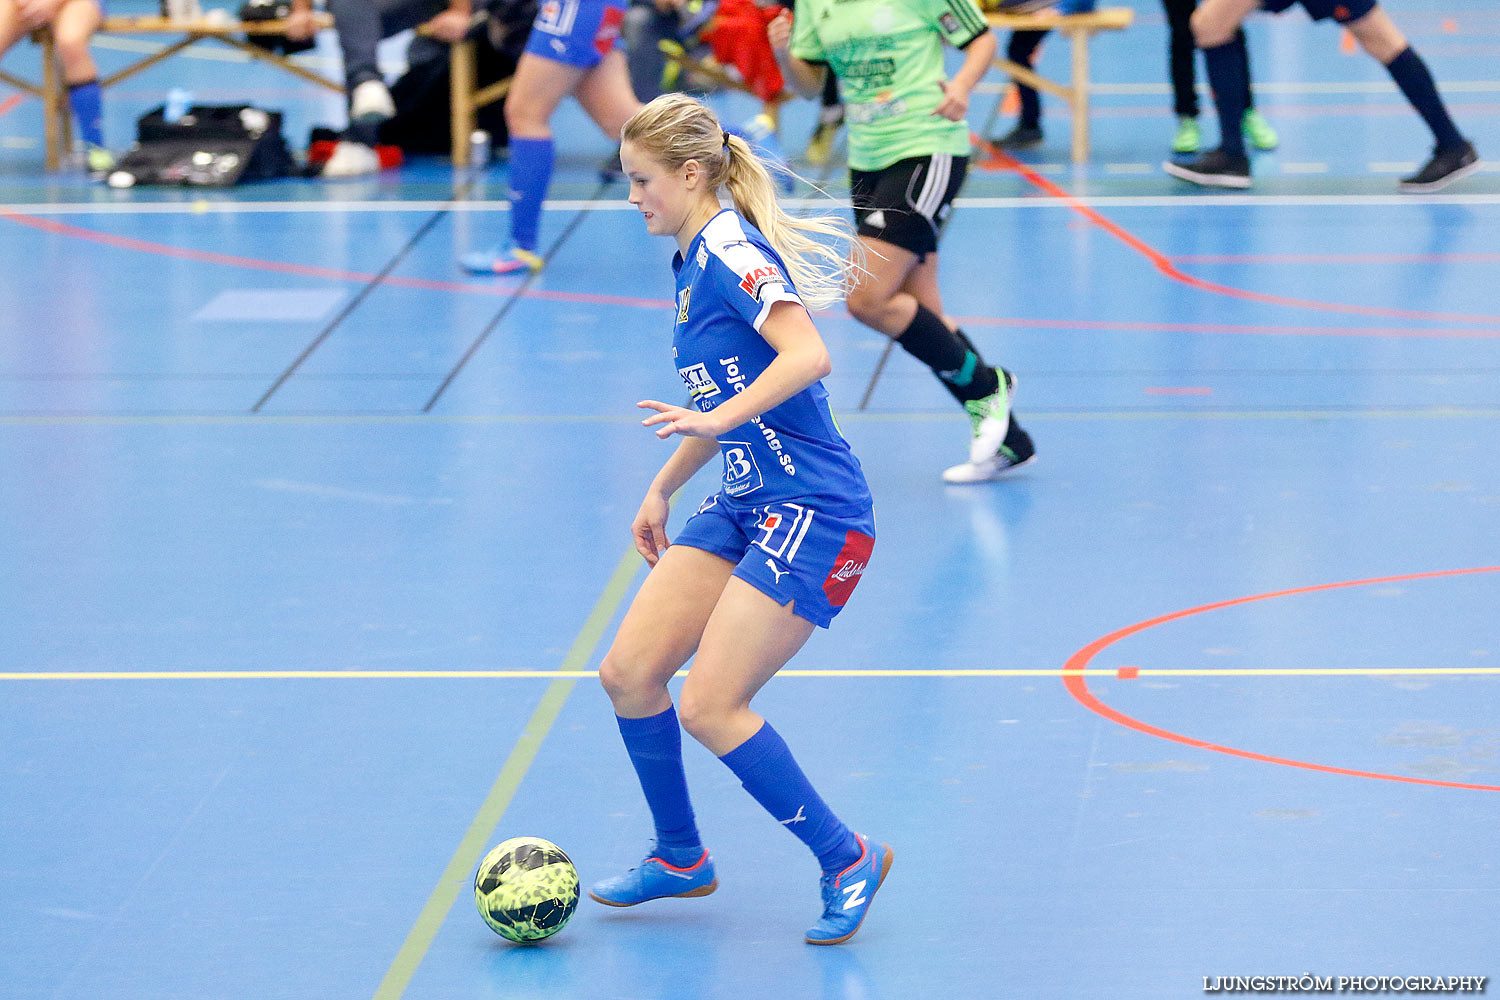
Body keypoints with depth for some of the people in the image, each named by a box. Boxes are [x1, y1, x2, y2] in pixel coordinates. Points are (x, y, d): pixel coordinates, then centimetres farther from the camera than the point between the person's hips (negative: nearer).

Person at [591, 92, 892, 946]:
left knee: (709, 708, -13)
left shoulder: (731, 251, -15)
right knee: (628, 673, 4)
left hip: (812, 512, -9)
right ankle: (681, 857, 21)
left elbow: (808, 356, -28)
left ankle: (847, 859, 3)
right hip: (747, 504, 9)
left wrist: (717, 418, -35)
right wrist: (664, 488, 30)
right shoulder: (696, 262, 14)